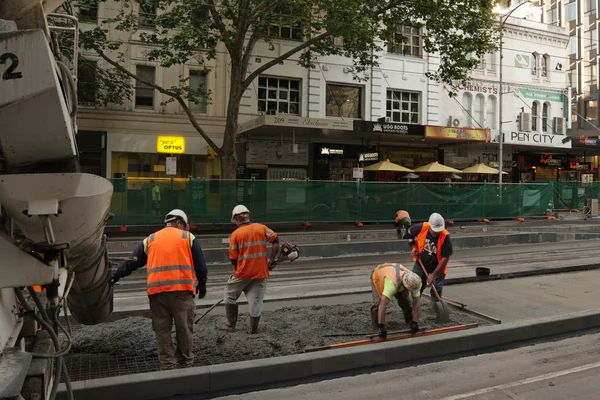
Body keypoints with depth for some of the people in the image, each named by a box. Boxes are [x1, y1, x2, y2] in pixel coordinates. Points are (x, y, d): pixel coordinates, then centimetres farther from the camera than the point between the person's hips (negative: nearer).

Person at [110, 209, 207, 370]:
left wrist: (116, 276, 20)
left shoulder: (150, 239, 17)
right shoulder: (188, 237, 10)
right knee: (184, 328, 10)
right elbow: (200, 265, 8)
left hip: (157, 291, 2)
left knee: (162, 330, 10)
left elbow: (132, 262, 14)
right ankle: (186, 362, 19)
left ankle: (168, 364, 13)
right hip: (182, 289, -2)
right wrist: (202, 284, 19)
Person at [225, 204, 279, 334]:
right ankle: (252, 329, 18)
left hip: (243, 273, -2)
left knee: (230, 295, 20)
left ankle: (231, 325, 24)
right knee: (256, 300, 9)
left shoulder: (235, 234, -5)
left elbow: (233, 259, -3)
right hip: (261, 272, 2)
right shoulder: (261, 228, 2)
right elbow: (276, 241, -6)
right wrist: (271, 260, 2)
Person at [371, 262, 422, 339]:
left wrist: (415, 322, -28)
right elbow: (383, 304, -54)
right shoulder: (392, 283, -50)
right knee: (378, 302, -21)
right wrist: (381, 327, -54)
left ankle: (410, 321, 17)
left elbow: (417, 302, -25)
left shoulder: (413, 281, -32)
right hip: (378, 276, -4)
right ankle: (376, 328, -1)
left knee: (405, 301, -7)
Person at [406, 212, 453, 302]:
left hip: (437, 266, -2)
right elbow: (409, 233, 2)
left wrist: (433, 274, -20)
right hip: (420, 263, 2)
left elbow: (445, 258, -22)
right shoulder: (421, 228, -23)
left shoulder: (445, 237, -29)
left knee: (436, 292, 2)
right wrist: (413, 246, -8)